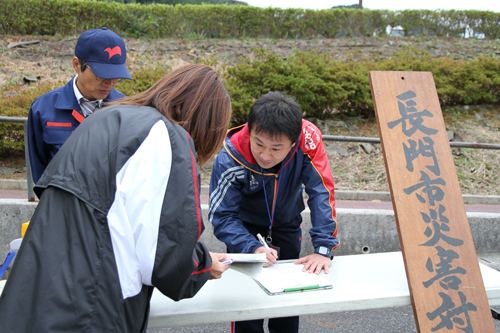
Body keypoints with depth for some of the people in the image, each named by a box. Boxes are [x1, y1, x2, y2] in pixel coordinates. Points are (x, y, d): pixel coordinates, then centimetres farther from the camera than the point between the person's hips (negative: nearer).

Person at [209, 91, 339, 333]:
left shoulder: (308, 139, -34)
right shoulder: (230, 159, -35)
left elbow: (322, 192, -31)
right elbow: (222, 216, -29)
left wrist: (323, 248, -37)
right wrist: (252, 248, -45)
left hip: (286, 222, 2)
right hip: (245, 223, -2)